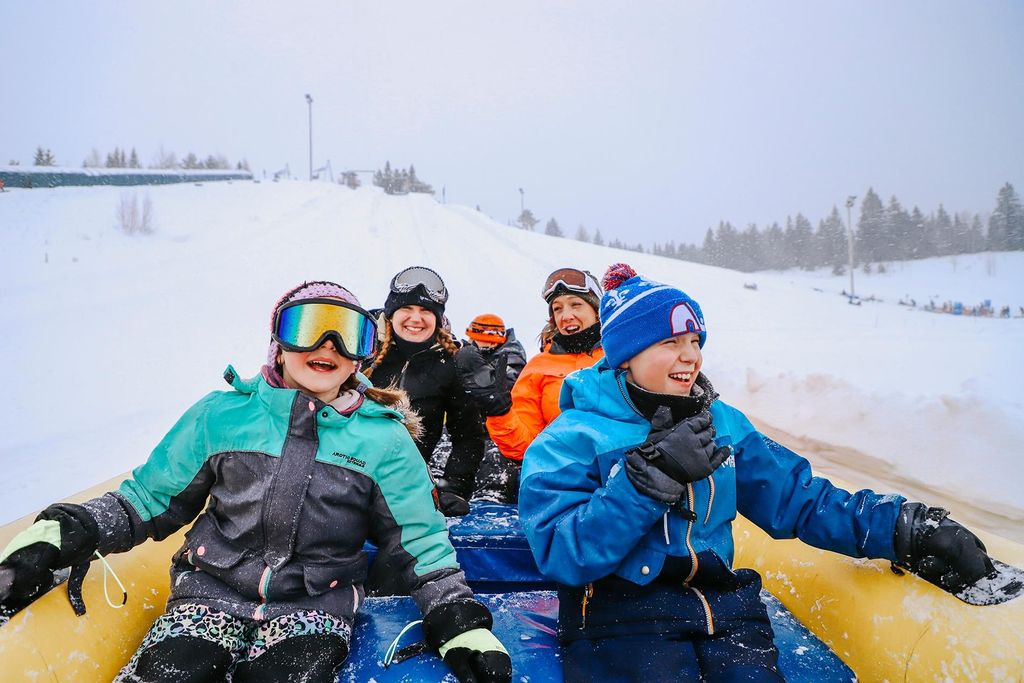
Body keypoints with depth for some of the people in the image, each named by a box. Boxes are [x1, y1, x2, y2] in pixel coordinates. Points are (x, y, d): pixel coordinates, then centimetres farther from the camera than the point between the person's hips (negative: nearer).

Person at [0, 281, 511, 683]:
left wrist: (462, 626, -5)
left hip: (316, 606, 0)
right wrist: (60, 535, -5)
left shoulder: (383, 437, 2)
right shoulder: (223, 414, 3)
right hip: (212, 592, 1)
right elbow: (152, 495, 10)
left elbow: (421, 541, 5)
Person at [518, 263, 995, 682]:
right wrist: (651, 475, -22)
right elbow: (561, 557, -16)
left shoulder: (722, 422, 12)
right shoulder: (570, 440, -6)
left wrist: (906, 530, 1)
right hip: (618, 616, -4)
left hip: (722, 603, 5)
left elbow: (799, 499, 13)